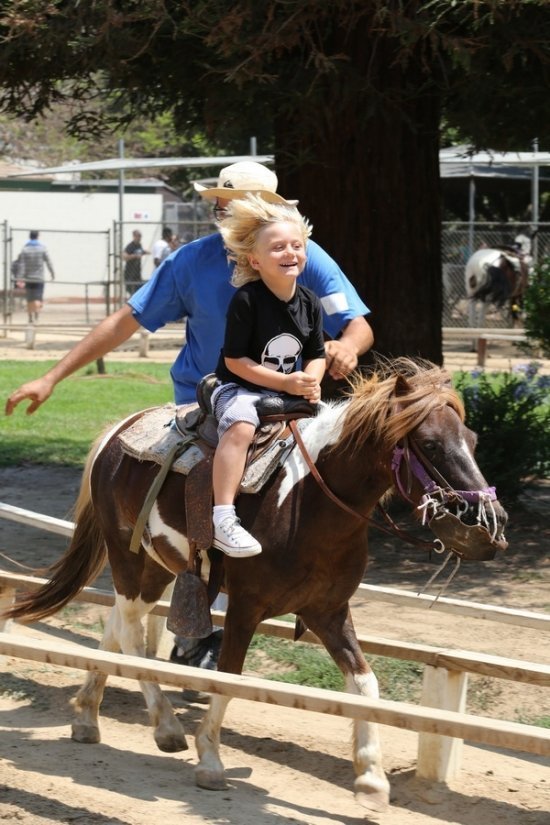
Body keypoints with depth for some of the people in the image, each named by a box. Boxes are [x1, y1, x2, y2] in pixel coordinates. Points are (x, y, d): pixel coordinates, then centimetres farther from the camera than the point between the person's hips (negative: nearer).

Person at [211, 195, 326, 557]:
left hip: (291, 391, 7)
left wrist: (310, 381, -13)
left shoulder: (310, 303, 2)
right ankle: (223, 519, -40)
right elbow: (235, 360, -16)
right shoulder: (246, 300, -16)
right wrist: (285, 382, -21)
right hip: (240, 388, -6)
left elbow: (317, 356, 11)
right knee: (241, 426, -35)